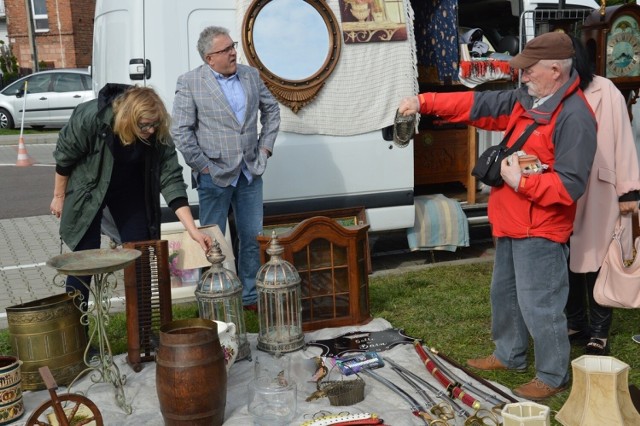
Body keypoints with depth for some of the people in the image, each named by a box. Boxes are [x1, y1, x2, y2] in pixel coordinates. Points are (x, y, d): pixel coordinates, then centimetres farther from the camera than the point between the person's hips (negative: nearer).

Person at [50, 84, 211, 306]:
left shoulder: (158, 134, -24)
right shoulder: (90, 117, -31)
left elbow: (171, 180, -23)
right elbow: (64, 157, -15)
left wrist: (193, 230, -29)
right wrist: (59, 196, -4)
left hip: (130, 193, 3)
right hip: (88, 192, -3)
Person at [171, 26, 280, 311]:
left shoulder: (251, 75, 7)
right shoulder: (189, 83, -7)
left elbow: (271, 110, 18)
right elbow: (180, 131, -8)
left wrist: (265, 147, 9)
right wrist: (203, 166, -9)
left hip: (250, 172, 4)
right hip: (214, 176, -4)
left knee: (253, 238, 10)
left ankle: (251, 297, 25)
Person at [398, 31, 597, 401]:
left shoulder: (574, 118, -22)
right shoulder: (527, 100, 6)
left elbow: (570, 186, -25)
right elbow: (479, 104, 6)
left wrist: (521, 182, -24)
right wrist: (423, 102, -1)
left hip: (540, 231, -10)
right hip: (512, 223, 10)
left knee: (539, 305, -1)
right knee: (504, 293, 23)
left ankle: (553, 377, 18)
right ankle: (509, 355, 42)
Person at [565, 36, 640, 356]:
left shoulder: (605, 93, -8)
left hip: (599, 194, -3)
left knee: (596, 261, 4)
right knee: (567, 261, 11)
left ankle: (598, 332, 16)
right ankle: (575, 324, 27)